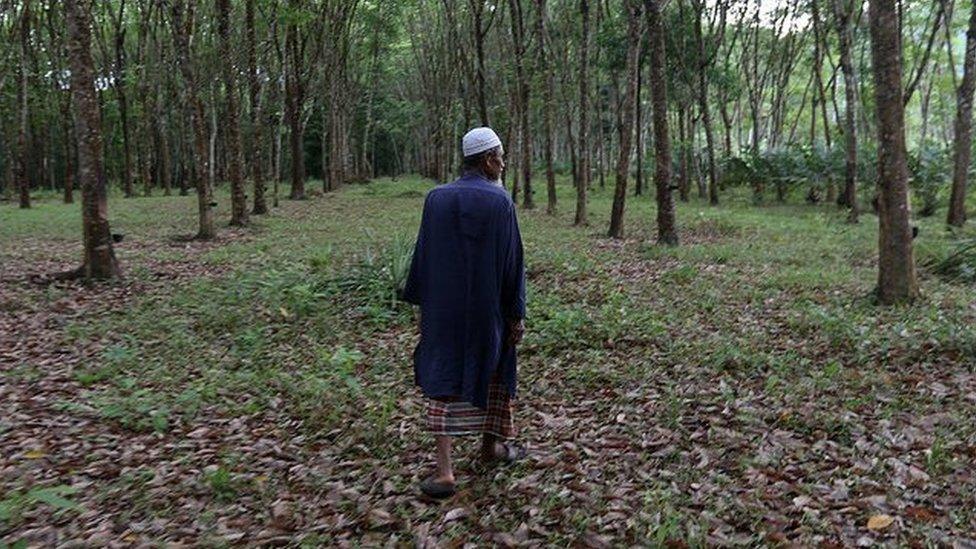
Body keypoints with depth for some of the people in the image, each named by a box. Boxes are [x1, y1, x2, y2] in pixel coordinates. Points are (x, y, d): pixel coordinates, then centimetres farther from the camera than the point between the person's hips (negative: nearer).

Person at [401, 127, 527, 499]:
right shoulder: (499, 201, -10)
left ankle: (444, 471, -4)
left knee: (444, 382, 3)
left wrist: (421, 302, 12)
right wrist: (517, 314, -2)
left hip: (444, 310, 2)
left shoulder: (436, 198, 0)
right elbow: (512, 262, -9)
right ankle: (492, 445, 35)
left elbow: (423, 256, 3)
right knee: (492, 374, 19)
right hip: (488, 310, -2)